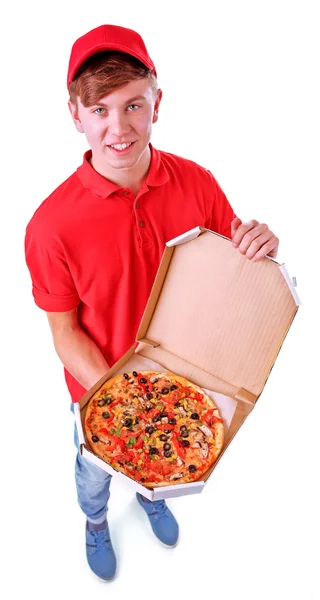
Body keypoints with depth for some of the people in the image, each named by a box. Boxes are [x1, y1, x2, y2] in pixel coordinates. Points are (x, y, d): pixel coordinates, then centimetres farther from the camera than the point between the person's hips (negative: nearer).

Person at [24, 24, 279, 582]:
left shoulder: (197, 183, -19)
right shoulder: (53, 223, -27)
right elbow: (65, 332, -17)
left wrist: (258, 246, -29)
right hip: (97, 387, -2)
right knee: (97, 469, 28)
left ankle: (151, 496, 71)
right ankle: (95, 522, 65)